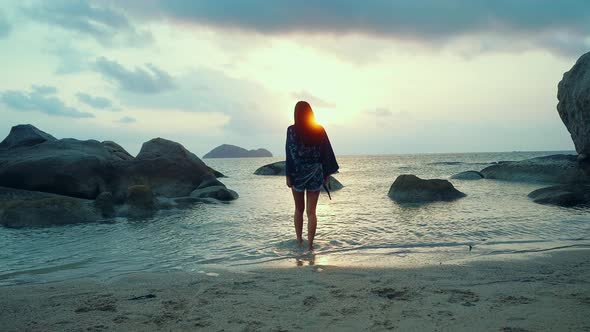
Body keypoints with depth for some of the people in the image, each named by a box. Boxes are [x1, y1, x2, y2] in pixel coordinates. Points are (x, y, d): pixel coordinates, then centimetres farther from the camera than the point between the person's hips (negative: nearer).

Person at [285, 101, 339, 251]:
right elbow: (327, 153, 1)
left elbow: (289, 154, -9)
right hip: (315, 175, 1)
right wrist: (327, 173, 8)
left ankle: (299, 241, 20)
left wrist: (288, 175, -6)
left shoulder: (292, 130, -7)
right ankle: (310, 244, 0)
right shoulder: (319, 130, -1)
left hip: (297, 174, -1)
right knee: (311, 211, 3)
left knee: (299, 209, 16)